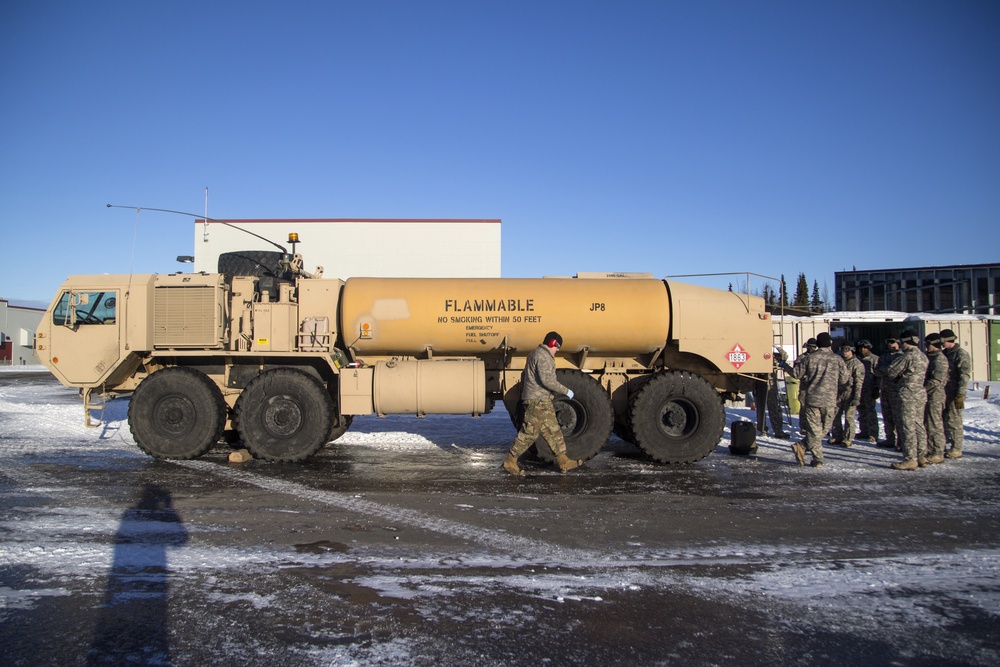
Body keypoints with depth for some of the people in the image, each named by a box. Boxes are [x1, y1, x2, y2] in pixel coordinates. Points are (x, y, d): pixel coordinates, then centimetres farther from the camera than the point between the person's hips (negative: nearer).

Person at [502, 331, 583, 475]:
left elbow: (524, 375, 25)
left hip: (543, 401, 11)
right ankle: (510, 461, 1)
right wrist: (566, 391, -16)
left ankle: (563, 461, 13)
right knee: (529, 433, -6)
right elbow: (547, 380, -24)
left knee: (553, 431, 10)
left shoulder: (535, 354, 18)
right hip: (538, 401, -11)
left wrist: (524, 392, 32)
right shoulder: (543, 356, -15)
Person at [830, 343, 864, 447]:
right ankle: (837, 437, 19)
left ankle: (848, 439, 7)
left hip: (850, 393, -6)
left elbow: (859, 382, -11)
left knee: (849, 417, -1)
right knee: (835, 416, 8)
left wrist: (857, 397, -17)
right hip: (838, 392, 6)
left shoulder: (857, 364, -6)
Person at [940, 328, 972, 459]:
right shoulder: (944, 353, 14)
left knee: (954, 420, -4)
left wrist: (960, 395, -19)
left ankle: (956, 449, 4)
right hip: (944, 393, 8)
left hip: (954, 394, -8)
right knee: (943, 419, 10)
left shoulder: (961, 354, -10)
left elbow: (965, 376, -15)